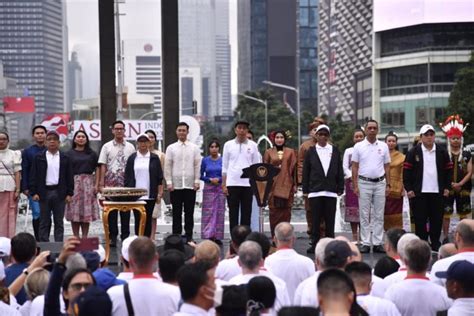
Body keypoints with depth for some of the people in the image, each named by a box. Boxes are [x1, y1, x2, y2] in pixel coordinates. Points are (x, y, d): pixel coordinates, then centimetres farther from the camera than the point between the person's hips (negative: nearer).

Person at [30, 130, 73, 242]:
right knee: (44, 221, 4)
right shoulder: (39, 158, 5)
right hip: (44, 192, 0)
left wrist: (69, 193, 0)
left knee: (59, 222, 4)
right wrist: (34, 192, -4)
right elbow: (33, 176, 4)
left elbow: (69, 177, 7)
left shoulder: (65, 158, 7)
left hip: (60, 193, 0)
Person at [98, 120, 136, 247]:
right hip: (111, 183, -1)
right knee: (111, 211, 1)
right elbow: (103, 165, 2)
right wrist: (101, 183, -5)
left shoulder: (130, 147, 8)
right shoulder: (107, 146, 5)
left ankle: (125, 236, 9)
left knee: (125, 211, 3)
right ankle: (112, 236, 7)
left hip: (126, 183, 1)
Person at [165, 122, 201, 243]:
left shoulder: (194, 148, 7)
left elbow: (197, 166, 6)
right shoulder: (171, 148, 5)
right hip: (175, 185, 0)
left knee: (189, 212, 3)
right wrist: (169, 182, -4)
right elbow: (167, 166, 4)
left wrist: (197, 181, -2)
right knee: (176, 212, 3)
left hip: (190, 185, 1)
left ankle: (189, 236, 8)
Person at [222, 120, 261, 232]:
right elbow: (224, 167, 6)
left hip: (248, 183, 0)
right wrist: (224, 184, 0)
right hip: (232, 184, 0)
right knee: (233, 213, 2)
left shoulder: (252, 145, 7)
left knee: (246, 214, 3)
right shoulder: (228, 145, 6)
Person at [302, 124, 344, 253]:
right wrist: (305, 189, 1)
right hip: (315, 191, -1)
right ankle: (315, 244, 7)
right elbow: (305, 171, 6)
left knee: (330, 220, 3)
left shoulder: (335, 151, 9)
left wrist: (340, 189, 4)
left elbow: (340, 171, 9)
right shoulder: (311, 152, 6)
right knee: (315, 219, 1)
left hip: (331, 191, 1)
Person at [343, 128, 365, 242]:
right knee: (352, 209, -1)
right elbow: (345, 167, 5)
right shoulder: (348, 151, 12)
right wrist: (352, 177, -10)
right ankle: (354, 237, 3)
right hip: (351, 182, 1)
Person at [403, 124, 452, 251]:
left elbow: (448, 170, 12)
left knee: (437, 219, 5)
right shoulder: (413, 152, 1)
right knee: (420, 220, 0)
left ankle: (435, 243, 17)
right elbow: (406, 171, 0)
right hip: (419, 192, -2)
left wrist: (447, 187, 5)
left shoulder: (442, 152, 8)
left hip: (437, 192, 2)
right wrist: (408, 189, -6)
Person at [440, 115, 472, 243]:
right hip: (447, 189, -2)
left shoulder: (467, 155, 4)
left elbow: (469, 172, 0)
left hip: (463, 188, 2)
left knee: (463, 214, 9)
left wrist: (460, 184, -13)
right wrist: (450, 184, -13)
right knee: (446, 214, -1)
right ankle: (446, 237, 5)